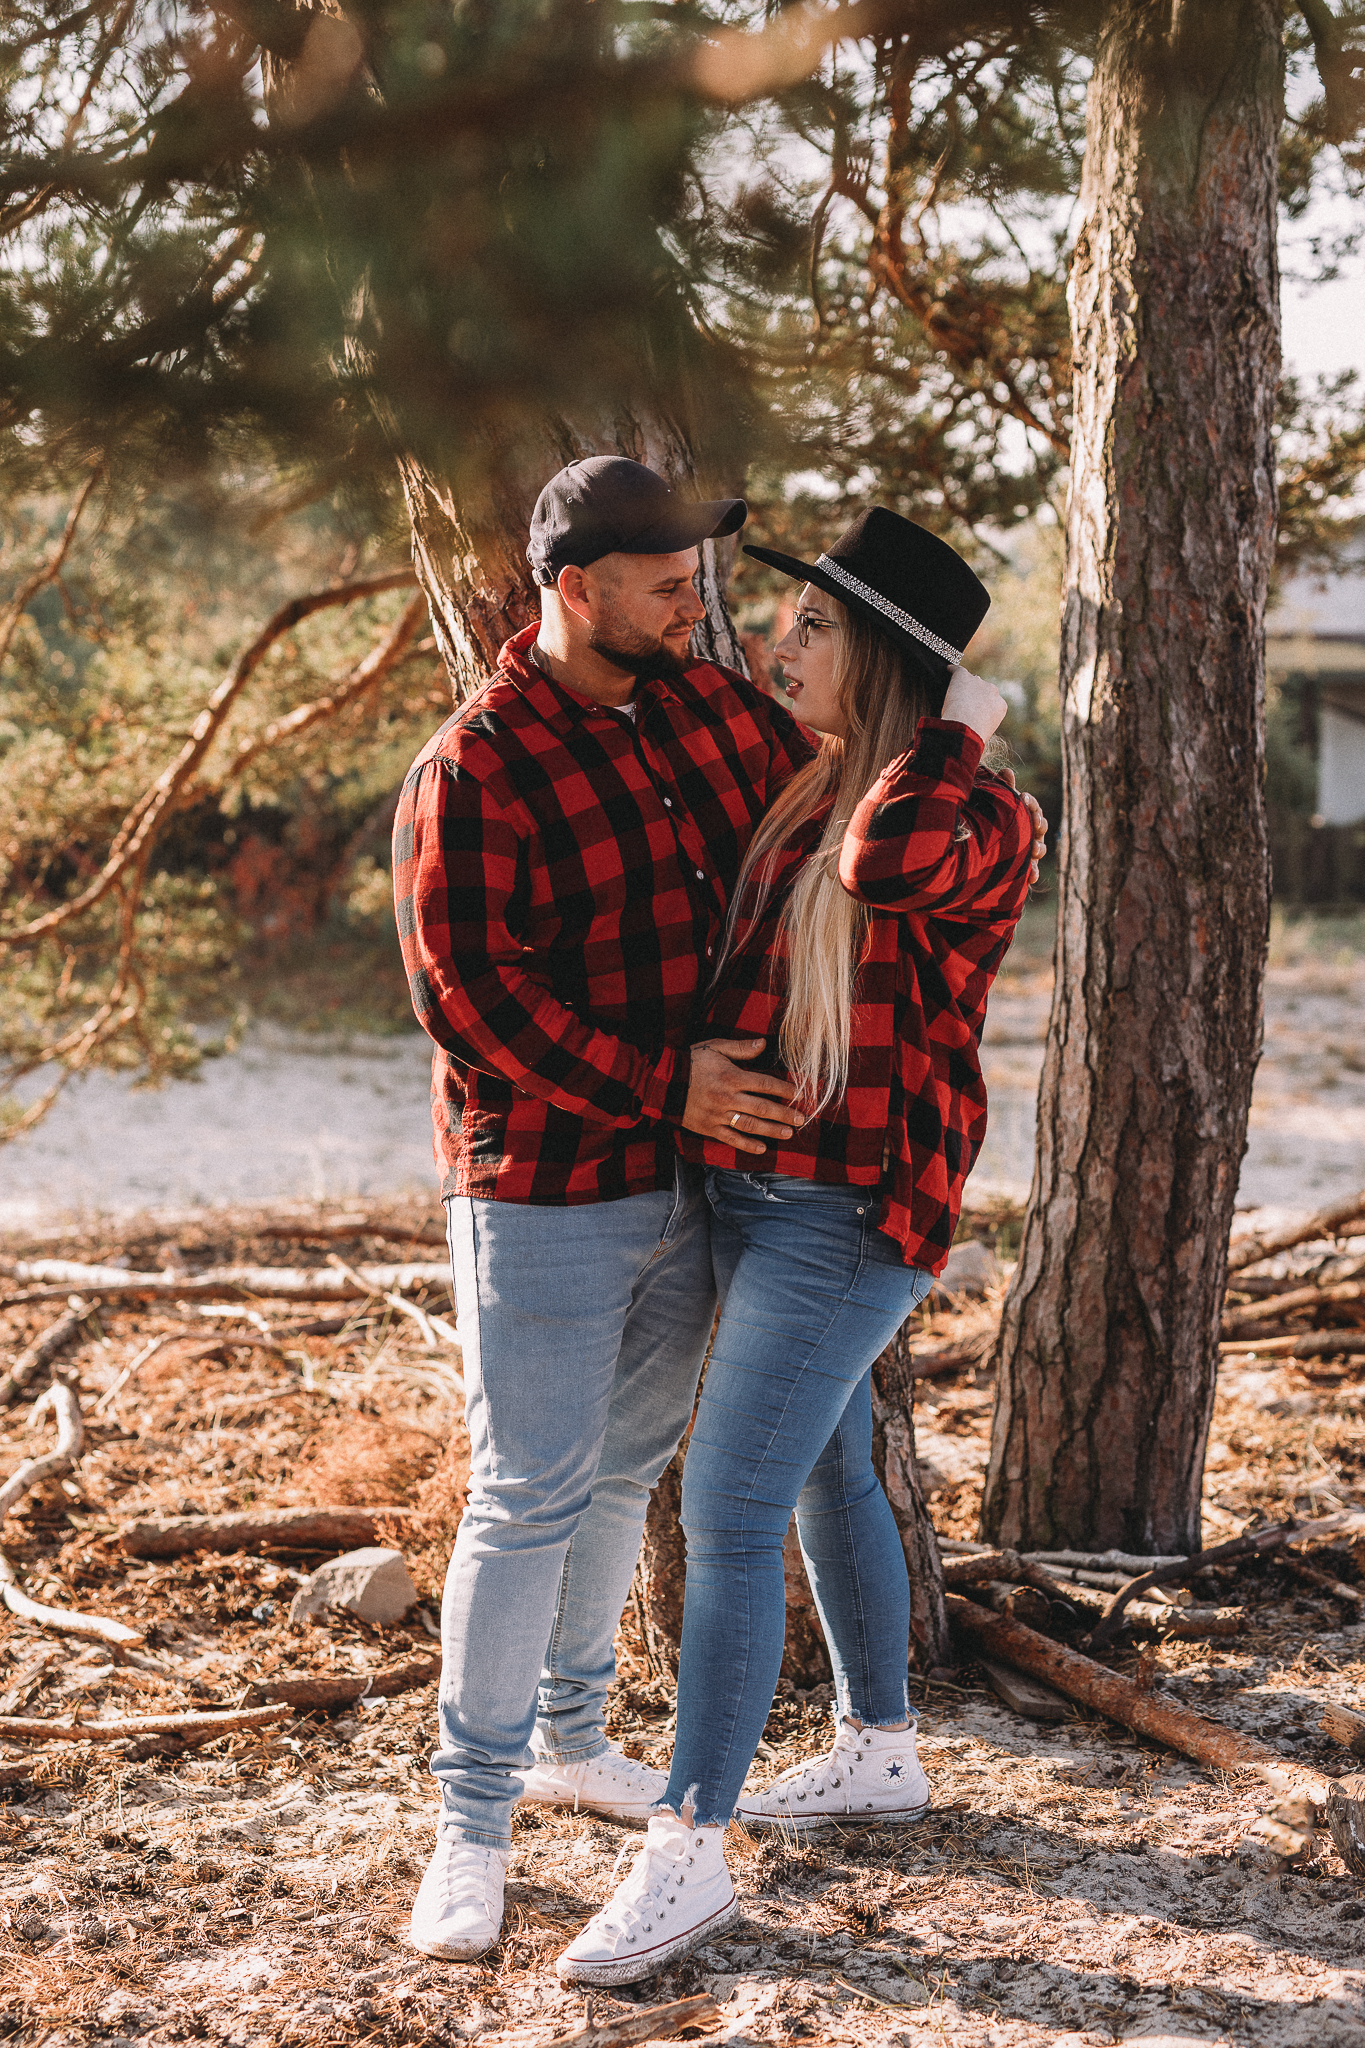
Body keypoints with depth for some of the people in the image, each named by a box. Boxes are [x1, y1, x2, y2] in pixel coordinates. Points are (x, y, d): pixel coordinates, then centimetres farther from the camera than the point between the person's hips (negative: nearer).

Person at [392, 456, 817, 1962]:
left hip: (685, 1179, 7)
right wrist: (663, 1083, -21)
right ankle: (473, 1818, 8)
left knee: (622, 1472, 18)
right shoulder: (470, 773, -17)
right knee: (527, 1500, -4)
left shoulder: (707, 708, 5)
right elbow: (468, 994, -21)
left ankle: (568, 1738, 36)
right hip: (544, 1195, -7)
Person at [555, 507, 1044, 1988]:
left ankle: (685, 1856, -3)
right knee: (823, 1475, 20)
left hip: (849, 1215, -9)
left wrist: (962, 721, -19)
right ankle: (878, 1754, 38)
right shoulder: (816, 795, 10)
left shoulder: (981, 821, -15)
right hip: (755, 1192, 9)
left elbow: (891, 864, -39)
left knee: (726, 1512, -10)